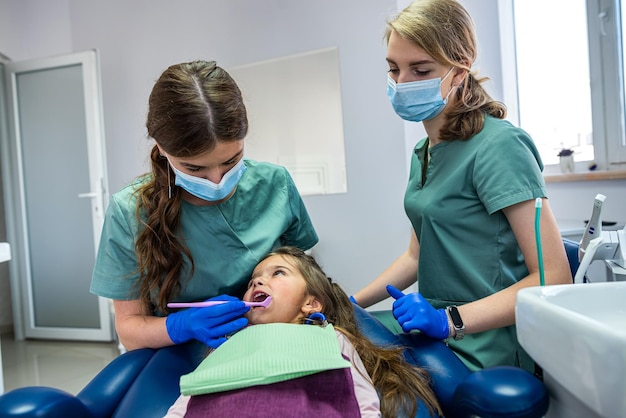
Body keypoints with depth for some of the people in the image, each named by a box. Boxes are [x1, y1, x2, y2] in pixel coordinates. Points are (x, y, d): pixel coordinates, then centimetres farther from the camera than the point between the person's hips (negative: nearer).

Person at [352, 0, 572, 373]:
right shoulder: (423, 152, 9)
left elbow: (554, 278, -16)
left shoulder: (499, 145, -16)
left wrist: (450, 320, -23)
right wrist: (352, 304, 8)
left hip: (486, 362, -7)